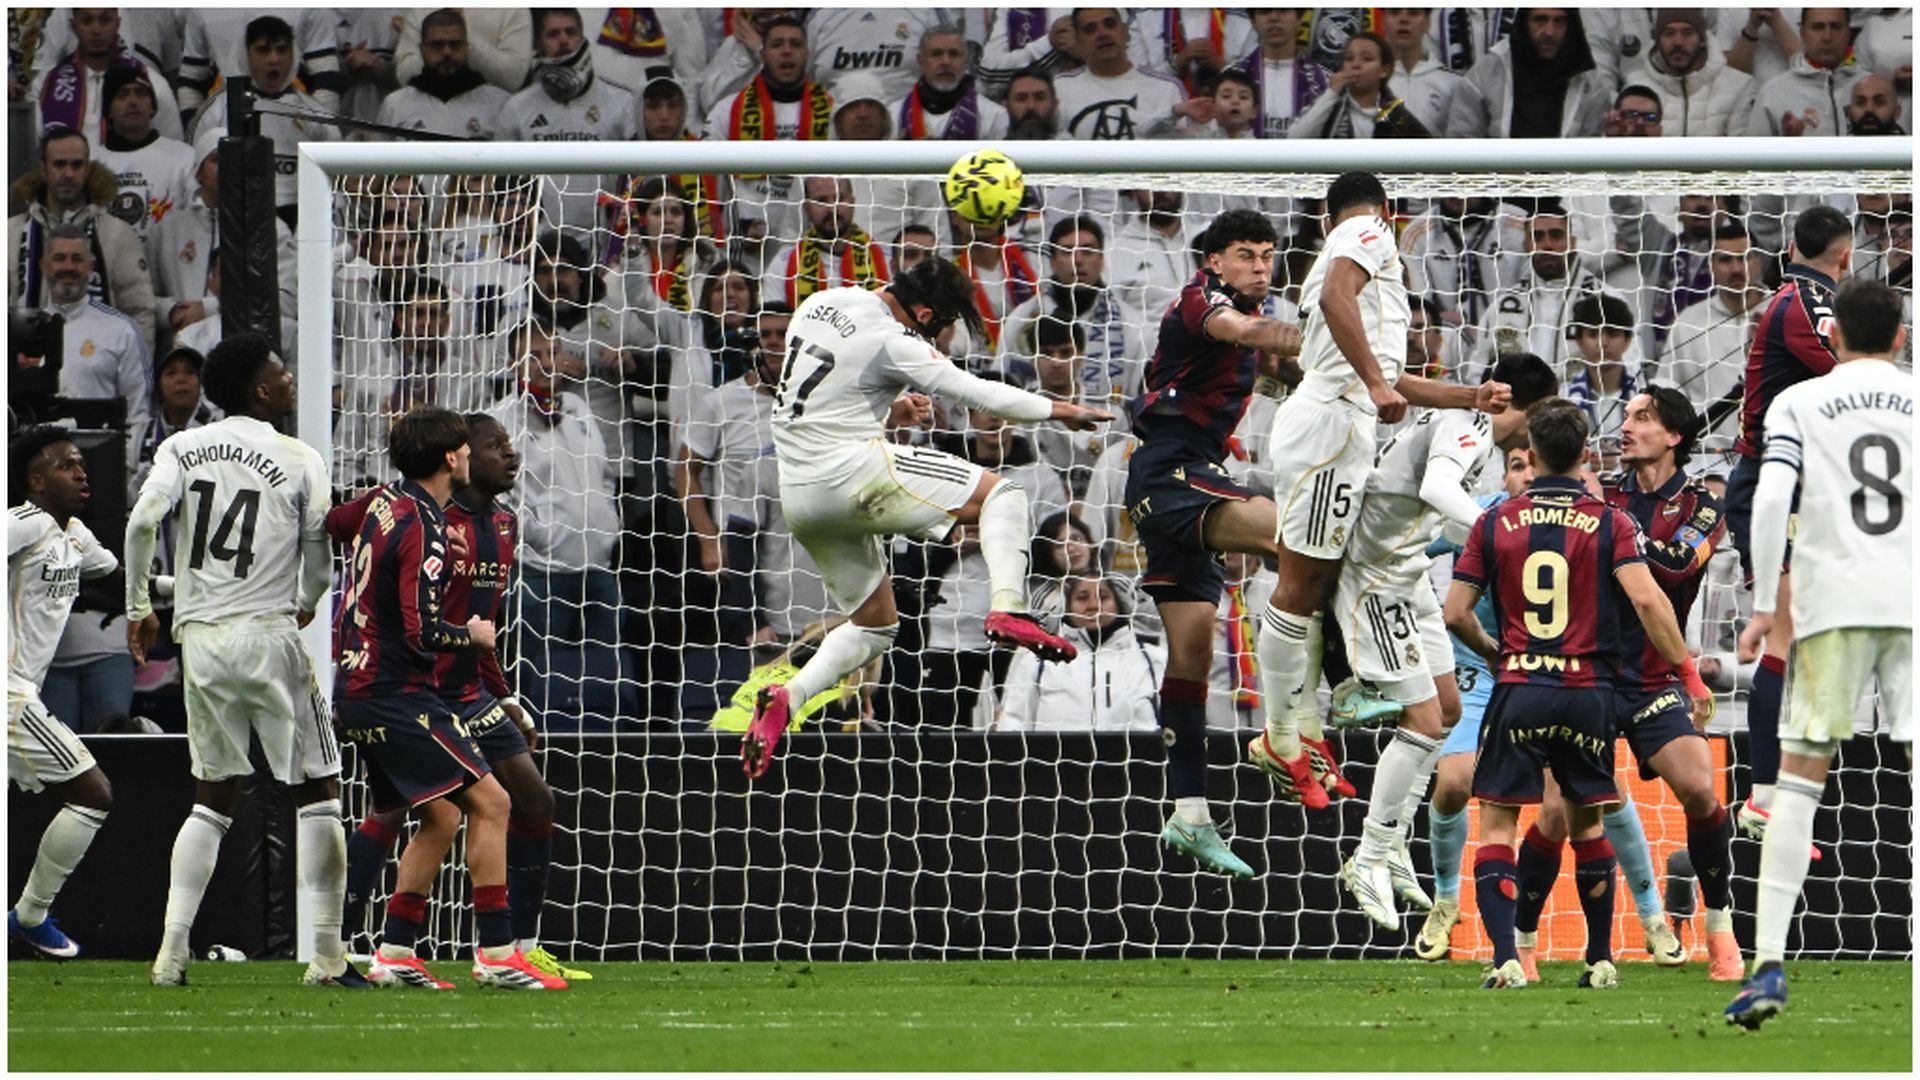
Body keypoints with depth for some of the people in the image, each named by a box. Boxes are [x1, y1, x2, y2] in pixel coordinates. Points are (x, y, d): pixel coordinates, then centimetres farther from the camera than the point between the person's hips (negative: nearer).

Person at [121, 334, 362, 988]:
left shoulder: (183, 449, 6)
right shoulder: (300, 461, -1)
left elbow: (142, 521, -9)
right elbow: (319, 560, 1)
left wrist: (139, 607, 3)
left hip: (199, 639, 4)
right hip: (267, 634, -4)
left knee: (213, 799, 15)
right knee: (317, 793, 4)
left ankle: (172, 950, 5)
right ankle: (327, 955, -2)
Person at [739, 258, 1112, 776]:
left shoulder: (820, 304, 10)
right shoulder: (891, 343, -13)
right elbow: (976, 393, -11)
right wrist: (1061, 411, -1)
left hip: (797, 494, 8)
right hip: (852, 472, -8)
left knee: (876, 623, 19)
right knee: (1000, 493, -1)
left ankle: (786, 698, 1)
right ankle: (1008, 608, -22)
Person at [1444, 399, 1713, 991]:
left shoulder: (1495, 523, 3)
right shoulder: (1609, 522, 1)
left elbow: (1456, 613, 2)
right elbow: (1647, 599, -12)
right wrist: (1689, 674, -6)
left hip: (1518, 688, -1)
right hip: (1588, 692, 1)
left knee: (1497, 823, 3)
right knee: (1587, 824, 15)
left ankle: (1506, 958, -13)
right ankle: (1601, 960, 15)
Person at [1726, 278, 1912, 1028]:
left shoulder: (1798, 403, 8)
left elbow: (1772, 498, -5)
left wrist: (1764, 605, -1)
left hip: (1833, 601, 0)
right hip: (1916, 601, 0)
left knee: (1799, 778, 3)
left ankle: (1768, 964, -5)